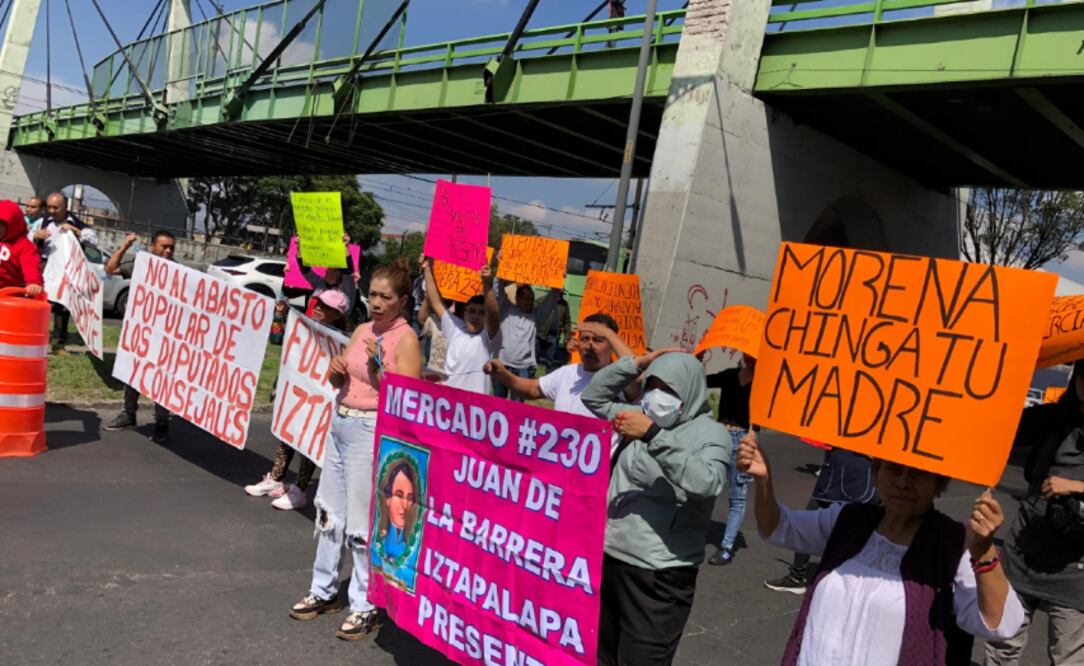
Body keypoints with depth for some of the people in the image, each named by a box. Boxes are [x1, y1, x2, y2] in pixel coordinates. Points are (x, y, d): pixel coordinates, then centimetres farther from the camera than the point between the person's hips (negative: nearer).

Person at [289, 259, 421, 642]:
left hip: (373, 431, -8)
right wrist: (336, 372, -3)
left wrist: (378, 365, -23)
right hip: (341, 423, 8)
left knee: (362, 521, -3)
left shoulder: (406, 339, -11)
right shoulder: (362, 330, 10)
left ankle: (365, 606, 10)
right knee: (329, 510, 15)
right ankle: (324, 591, 30)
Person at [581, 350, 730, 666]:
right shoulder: (643, 417, 11)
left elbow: (706, 484, -26)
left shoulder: (711, 433, -8)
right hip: (609, 558, 7)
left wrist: (654, 435, -29)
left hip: (660, 574, -6)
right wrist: (638, 363, 7)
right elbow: (593, 396, 20)